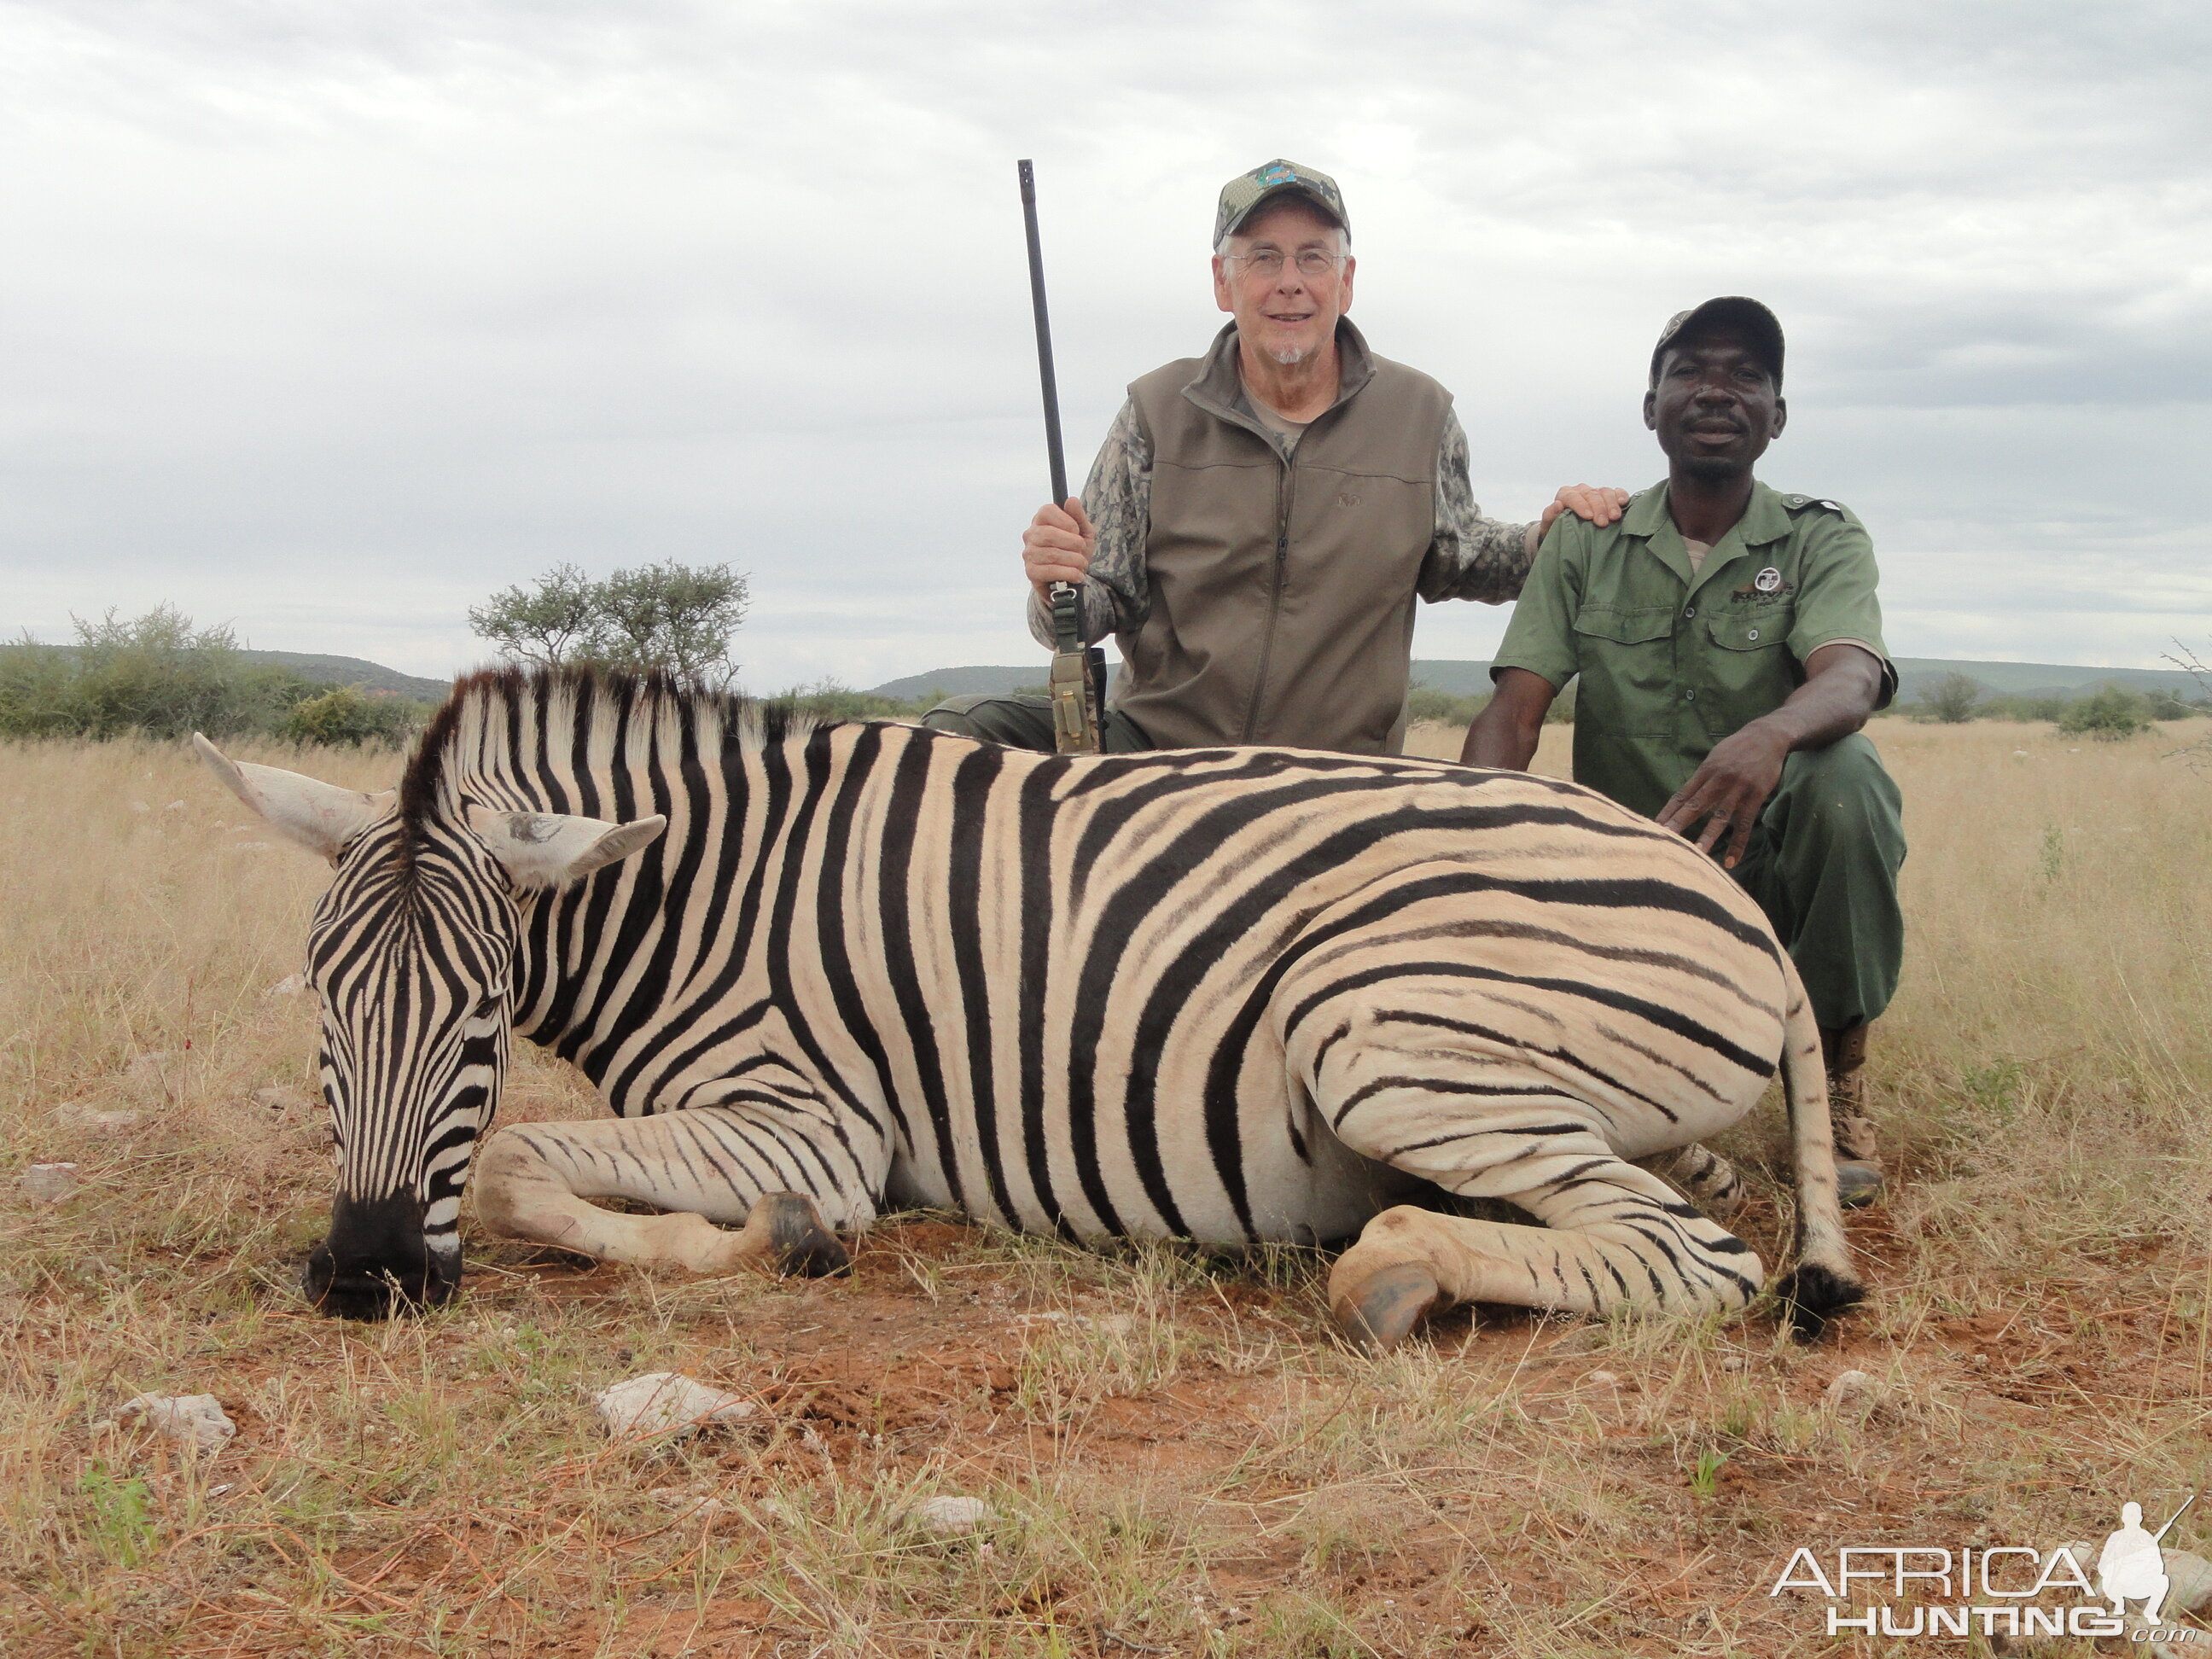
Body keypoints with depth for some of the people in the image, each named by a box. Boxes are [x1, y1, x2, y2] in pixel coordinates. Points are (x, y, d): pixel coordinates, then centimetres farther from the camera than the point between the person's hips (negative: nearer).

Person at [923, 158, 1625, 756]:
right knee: (959, 730, -23)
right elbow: (1104, 601, 2)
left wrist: (1546, 535, 2)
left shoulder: (1421, 415, 6)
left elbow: (1455, 560, 21)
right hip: (1156, 744, -1)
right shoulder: (1156, 413, 3)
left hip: (1337, 789, 1)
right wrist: (1057, 589, -21)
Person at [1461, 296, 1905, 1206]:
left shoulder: (1822, 540, -3)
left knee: (1841, 774, -34)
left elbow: (1852, 677, -24)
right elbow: (1515, 710, -6)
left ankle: (1839, 1073, -13)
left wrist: (1771, 735, -49)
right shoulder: (1584, 543, 4)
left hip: (1770, 862, -1)